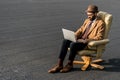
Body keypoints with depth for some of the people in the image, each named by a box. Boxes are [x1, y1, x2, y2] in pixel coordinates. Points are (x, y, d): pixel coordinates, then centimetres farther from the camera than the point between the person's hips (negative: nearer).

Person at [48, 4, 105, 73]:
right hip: (80, 39, 7)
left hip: (89, 43, -7)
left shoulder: (101, 23, -5)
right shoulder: (87, 20, 18)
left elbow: (99, 37, -12)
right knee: (65, 41, -19)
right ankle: (59, 64, -20)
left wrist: (87, 40, -24)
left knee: (73, 44, -32)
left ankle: (69, 64, -11)